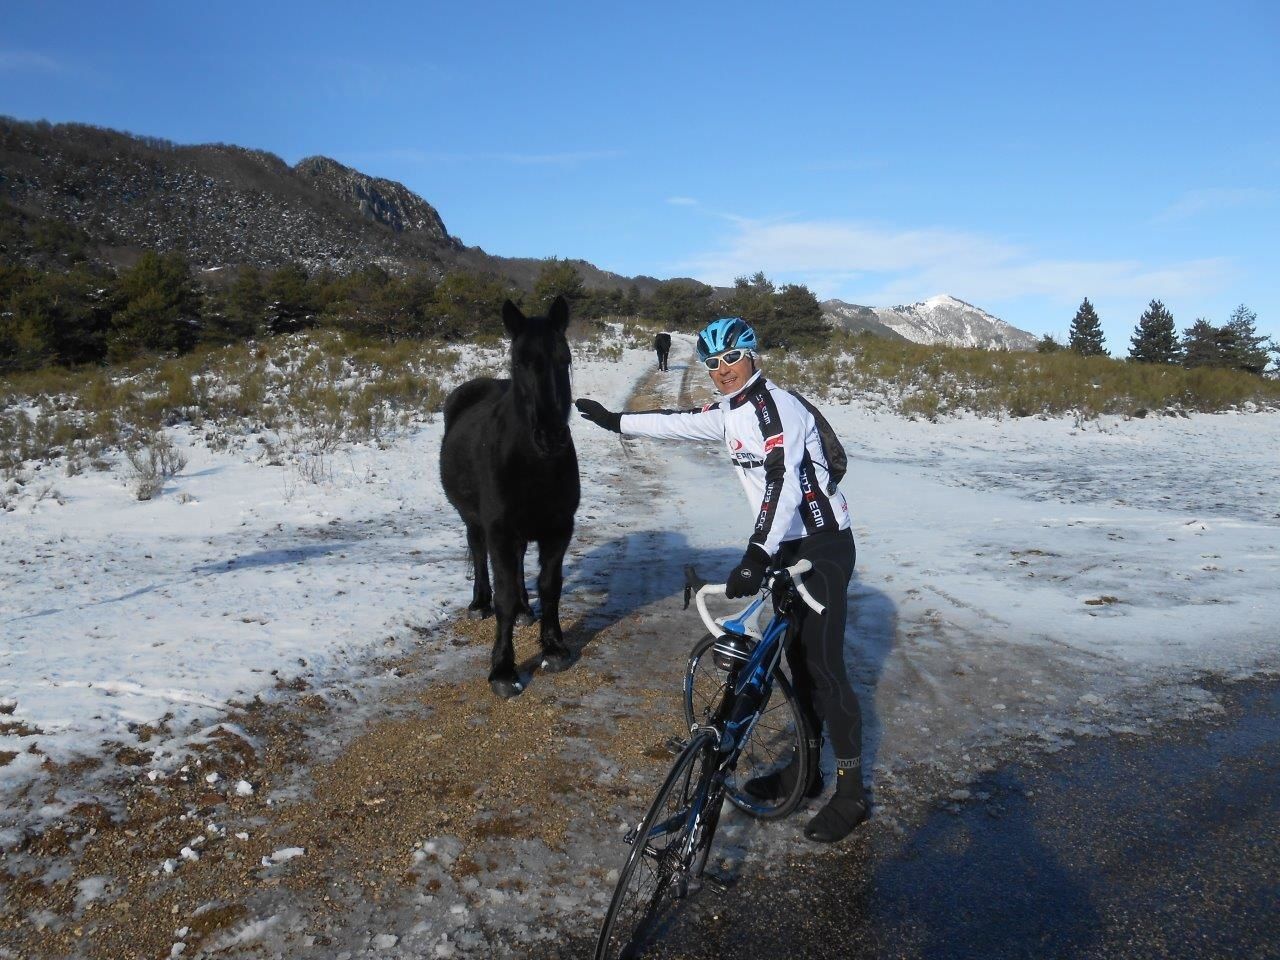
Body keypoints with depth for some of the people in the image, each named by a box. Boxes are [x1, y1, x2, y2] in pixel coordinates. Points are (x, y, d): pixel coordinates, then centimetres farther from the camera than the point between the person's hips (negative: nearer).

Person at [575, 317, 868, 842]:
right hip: (788, 547, 9)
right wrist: (615, 420, 31)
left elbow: (784, 483, -32)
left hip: (823, 547, -9)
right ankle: (806, 768, 27)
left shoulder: (777, 405, -19)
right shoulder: (730, 414, 10)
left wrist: (756, 555, -41)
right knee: (798, 657, 14)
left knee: (823, 665, -7)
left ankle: (852, 792, 5)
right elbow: (679, 423, 24)